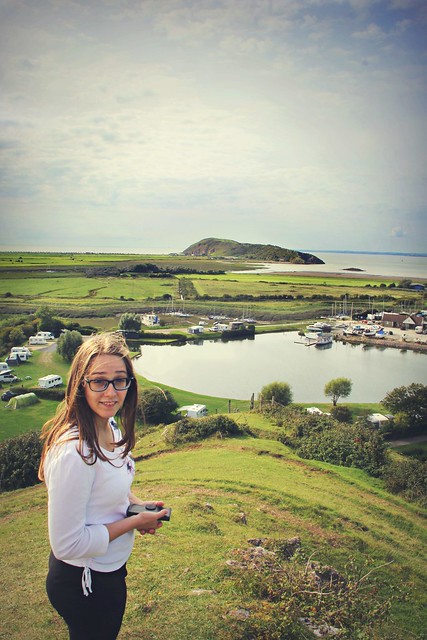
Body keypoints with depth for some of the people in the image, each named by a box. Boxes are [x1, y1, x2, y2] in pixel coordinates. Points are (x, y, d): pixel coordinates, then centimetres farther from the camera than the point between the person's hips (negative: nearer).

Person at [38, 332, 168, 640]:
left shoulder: (111, 426, -6)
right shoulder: (74, 451, -33)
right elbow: (67, 544, -28)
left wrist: (137, 503, -4)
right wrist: (135, 521, -21)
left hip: (108, 570, 8)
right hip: (85, 584, -8)